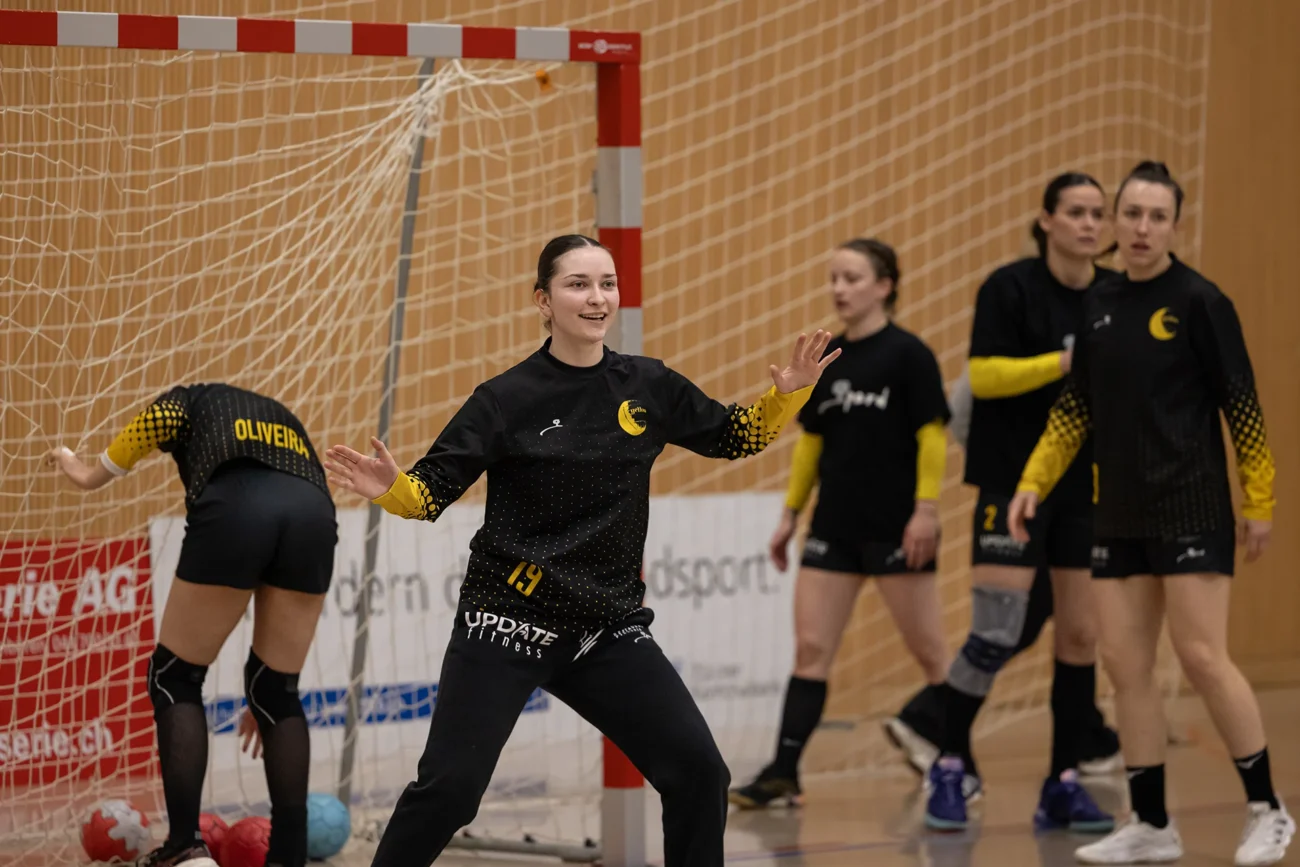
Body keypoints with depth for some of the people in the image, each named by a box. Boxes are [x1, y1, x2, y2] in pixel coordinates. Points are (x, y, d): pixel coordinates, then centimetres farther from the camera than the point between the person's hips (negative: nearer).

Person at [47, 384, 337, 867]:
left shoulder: (195, 402, 32)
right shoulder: (286, 424, 42)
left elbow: (159, 419, 4)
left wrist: (92, 476, 21)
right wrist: (264, 688, 44)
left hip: (232, 508, -4)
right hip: (314, 515, 4)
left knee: (175, 679, 13)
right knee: (277, 692, 20)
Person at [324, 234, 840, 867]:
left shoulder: (650, 387, 5)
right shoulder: (507, 399, -6)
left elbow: (736, 436, 18)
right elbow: (432, 490, -7)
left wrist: (788, 393, 1)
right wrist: (391, 489, -28)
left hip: (609, 626, 4)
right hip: (508, 622, -4)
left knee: (698, 769, -3)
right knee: (448, 786, -11)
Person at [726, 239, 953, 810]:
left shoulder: (907, 355, -7)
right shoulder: (826, 360, 10)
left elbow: (932, 435, -9)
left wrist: (926, 510, -16)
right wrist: (790, 513, 15)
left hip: (894, 527, -6)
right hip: (835, 523, 6)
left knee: (930, 652, 2)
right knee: (810, 648, 0)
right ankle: (783, 774, 0)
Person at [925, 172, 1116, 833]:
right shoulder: (1010, 288, -7)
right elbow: (981, 375, -13)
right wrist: (1063, 363, -21)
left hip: (1088, 482, 5)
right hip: (1014, 477, -5)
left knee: (1081, 635, 2)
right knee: (995, 635, -9)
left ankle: (1063, 785, 11)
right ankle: (952, 766, 9)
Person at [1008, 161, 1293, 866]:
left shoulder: (1199, 301, -7)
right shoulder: (1100, 307, 9)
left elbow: (1242, 405, -6)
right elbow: (1075, 408, 17)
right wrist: (1035, 482, 8)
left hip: (1192, 509, -6)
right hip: (1120, 516, 6)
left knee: (1202, 657, -10)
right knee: (1124, 665, 3)